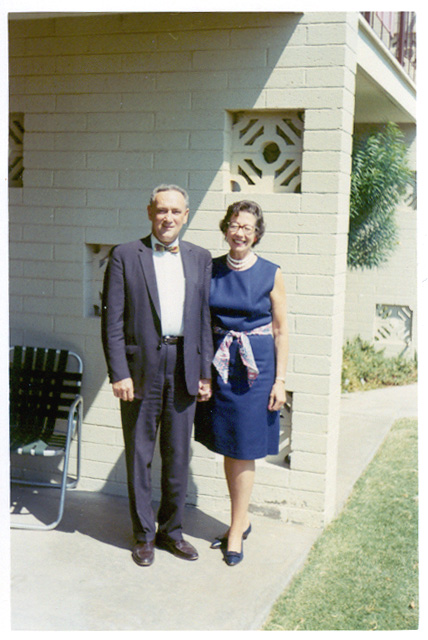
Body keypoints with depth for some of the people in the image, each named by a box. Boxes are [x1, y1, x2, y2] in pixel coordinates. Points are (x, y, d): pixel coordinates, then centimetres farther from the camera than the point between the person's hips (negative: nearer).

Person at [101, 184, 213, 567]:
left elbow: (205, 318, 10)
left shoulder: (200, 258, 9)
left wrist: (205, 373, 6)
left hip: (184, 366, 3)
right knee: (139, 454, 7)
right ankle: (144, 535, 22)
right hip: (141, 366, -3)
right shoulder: (125, 256, -1)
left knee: (178, 455, 11)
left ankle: (172, 530, 27)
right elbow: (112, 321, -4)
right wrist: (119, 373, -11)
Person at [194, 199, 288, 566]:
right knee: (227, 448, 11)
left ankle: (236, 531, 14)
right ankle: (242, 521, 28)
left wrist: (280, 380, -5)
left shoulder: (271, 274, -3)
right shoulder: (211, 270, 4)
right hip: (219, 365, 3)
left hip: (256, 367, -3)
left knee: (243, 450, 2)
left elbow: (281, 331, -2)